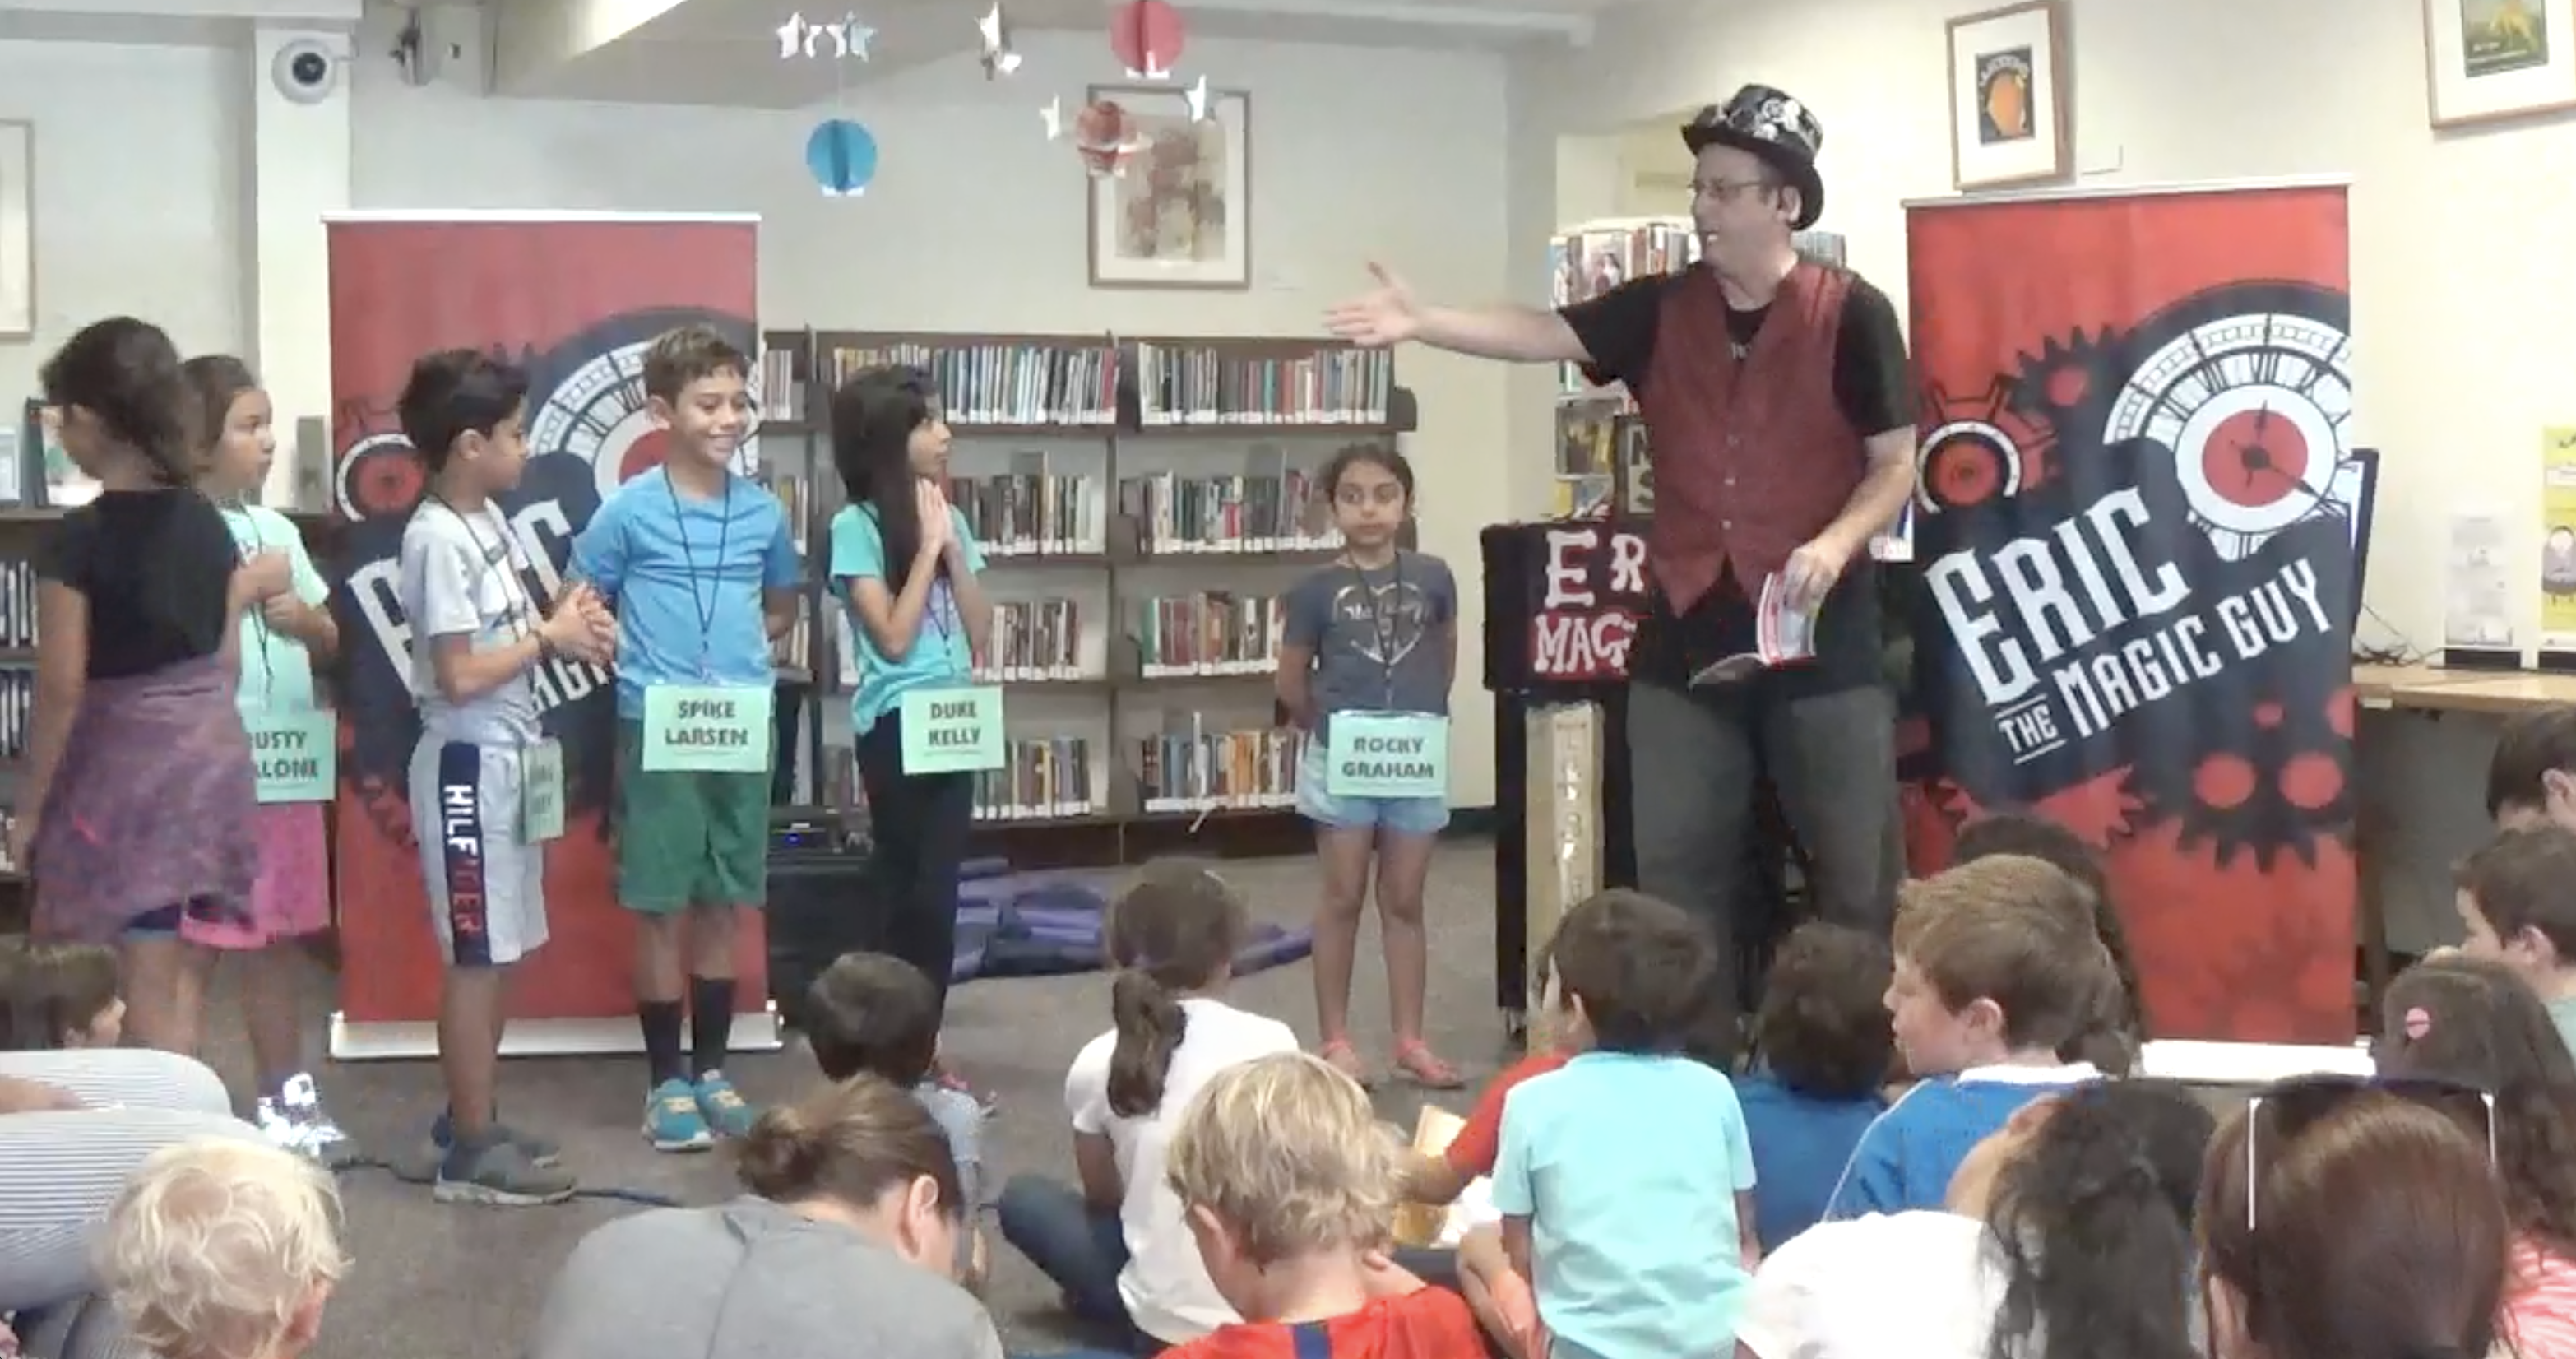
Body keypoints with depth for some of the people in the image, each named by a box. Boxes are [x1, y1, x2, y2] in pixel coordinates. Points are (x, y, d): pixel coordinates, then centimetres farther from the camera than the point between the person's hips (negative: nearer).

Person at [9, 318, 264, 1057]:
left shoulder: (77, 539, -14)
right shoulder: (207, 522, 3)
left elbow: (62, 690, -12)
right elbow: (225, 662, 8)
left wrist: (29, 807, -4)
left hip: (125, 762, -6)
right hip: (213, 753, 6)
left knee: (150, 983, 1)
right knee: (185, 970, 12)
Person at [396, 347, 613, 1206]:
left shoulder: (492, 520, 8)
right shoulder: (438, 539, -18)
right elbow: (459, 676, -21)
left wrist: (570, 629, -2)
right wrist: (551, 636, -13)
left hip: (512, 758, 9)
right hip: (469, 764, -9)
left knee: (502, 952, 15)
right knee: (476, 957, -2)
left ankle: (470, 1119, 26)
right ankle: (472, 1150, 7)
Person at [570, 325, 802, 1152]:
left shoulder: (764, 511, 4)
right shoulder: (629, 509, -7)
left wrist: (749, 650, 5)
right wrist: (634, 658, -9)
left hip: (743, 729, 4)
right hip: (657, 730, -4)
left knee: (723, 905, 11)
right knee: (661, 907, 2)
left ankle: (711, 1069, 22)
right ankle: (667, 1080, 11)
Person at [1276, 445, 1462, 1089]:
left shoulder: (1433, 578, 1)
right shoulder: (1316, 589, -6)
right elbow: (1292, 683, 1)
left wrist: (1421, 714, 9)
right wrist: (1332, 724, 8)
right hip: (1342, 759, -2)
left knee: (1404, 901, 11)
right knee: (1343, 899, 7)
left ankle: (1410, 1039, 18)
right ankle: (1335, 1040, 13)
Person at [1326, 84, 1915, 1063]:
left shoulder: (1851, 315, -6)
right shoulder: (1661, 311, 5)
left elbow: (1897, 466, -4)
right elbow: (1544, 334, -7)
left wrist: (1837, 542, -21)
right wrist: (1424, 322, -22)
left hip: (1823, 634, -4)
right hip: (1688, 628, 4)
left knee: (1853, 871, 3)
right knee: (1678, 873, 7)